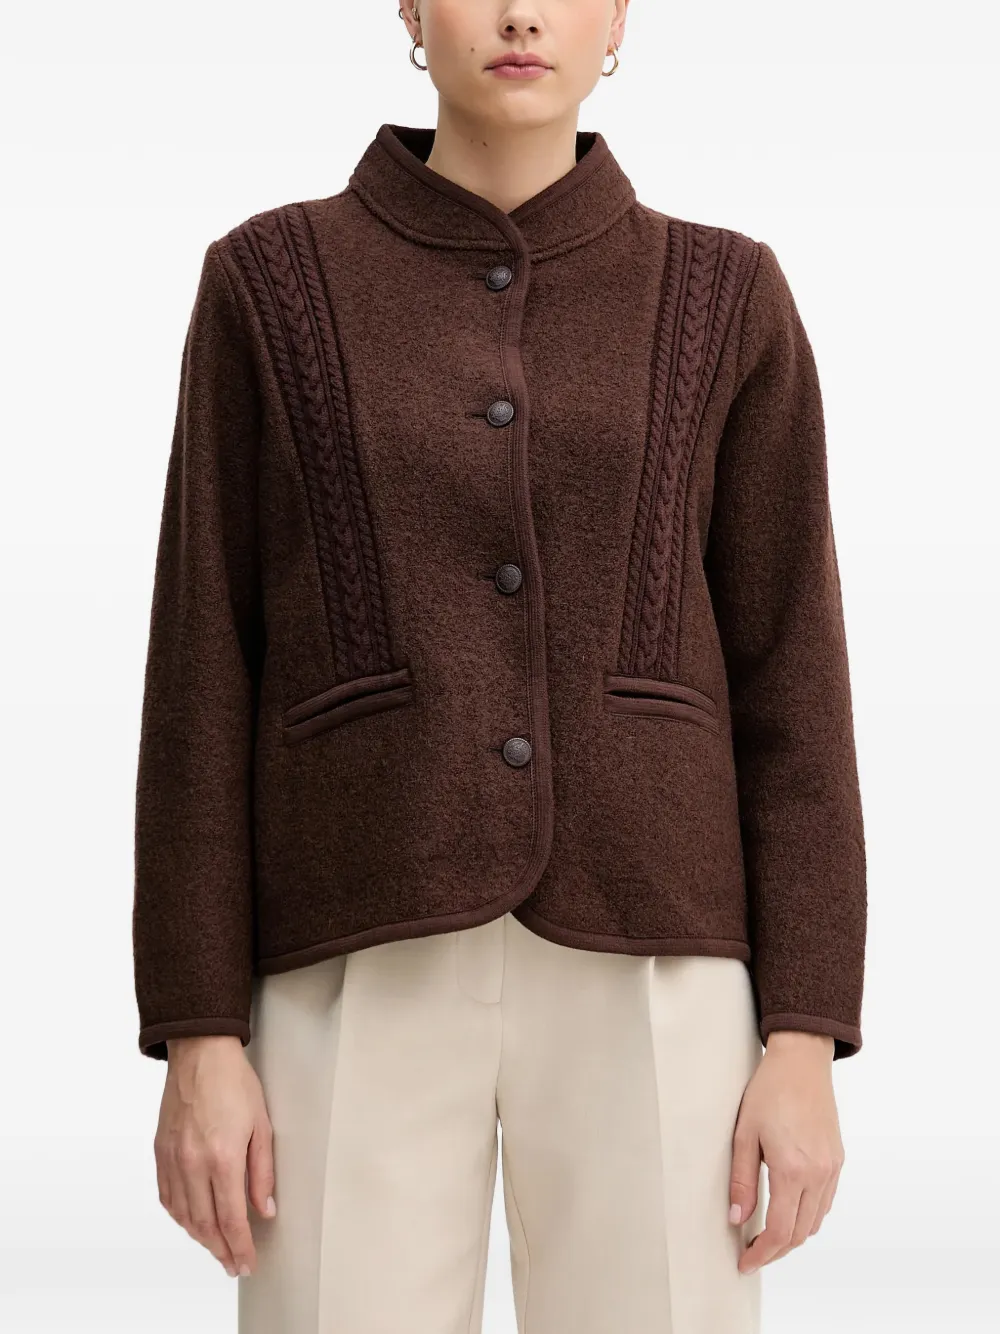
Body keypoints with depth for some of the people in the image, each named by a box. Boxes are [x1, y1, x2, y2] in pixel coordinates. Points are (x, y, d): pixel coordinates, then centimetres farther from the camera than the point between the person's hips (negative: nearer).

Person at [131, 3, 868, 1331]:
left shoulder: (726, 303, 7)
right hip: (369, 977, 0)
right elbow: (206, 670, 2)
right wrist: (197, 1039, -4)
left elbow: (789, 680, 4)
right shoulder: (270, 287, 5)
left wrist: (803, 1043, -3)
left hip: (636, 972, 1)